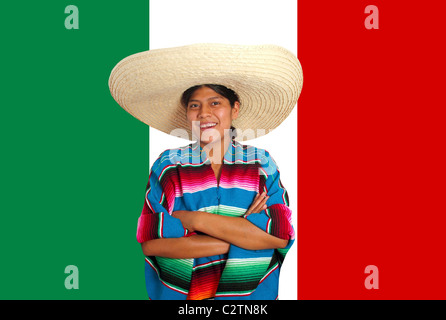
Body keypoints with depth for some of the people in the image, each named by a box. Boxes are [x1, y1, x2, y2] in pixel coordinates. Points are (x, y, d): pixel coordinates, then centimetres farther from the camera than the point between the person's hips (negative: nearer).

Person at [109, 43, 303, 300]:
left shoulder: (262, 163, -3)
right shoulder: (168, 165, -4)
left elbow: (281, 235, -16)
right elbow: (149, 242, -16)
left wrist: (195, 219, -19)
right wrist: (245, 233, -18)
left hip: (251, 294, 1)